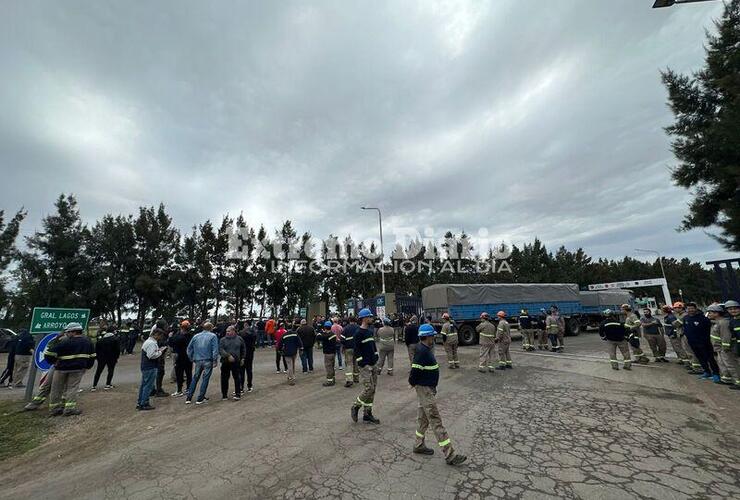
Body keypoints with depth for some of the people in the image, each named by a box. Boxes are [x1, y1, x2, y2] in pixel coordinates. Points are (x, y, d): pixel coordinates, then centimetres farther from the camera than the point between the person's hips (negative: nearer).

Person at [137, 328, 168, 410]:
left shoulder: (147, 341, 16)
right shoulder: (152, 343, -19)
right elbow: (151, 355, -25)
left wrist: (158, 350, 8)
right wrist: (160, 351, -13)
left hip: (145, 367, 11)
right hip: (150, 368, -11)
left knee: (143, 385, 17)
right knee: (148, 386, -3)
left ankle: (139, 403, 26)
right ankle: (144, 404, 2)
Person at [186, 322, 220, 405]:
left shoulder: (196, 336, 8)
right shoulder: (213, 336, -7)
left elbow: (189, 348, 10)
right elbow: (215, 350, -13)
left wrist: (192, 359, 18)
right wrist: (215, 361, -8)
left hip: (198, 361, 4)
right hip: (208, 361, -4)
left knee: (195, 378, 17)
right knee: (205, 379, 5)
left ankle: (189, 398, 19)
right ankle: (200, 399, 9)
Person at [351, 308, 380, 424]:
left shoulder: (370, 331, 12)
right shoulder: (359, 333, -14)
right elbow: (357, 350, -17)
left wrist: (376, 358, 13)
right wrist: (363, 364, -18)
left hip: (372, 365, 9)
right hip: (365, 365, -9)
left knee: (372, 389, 11)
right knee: (369, 388, -9)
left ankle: (367, 413, 22)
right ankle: (356, 407, 13)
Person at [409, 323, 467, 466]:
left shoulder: (426, 349, 6)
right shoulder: (422, 351, -26)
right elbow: (415, 370, -25)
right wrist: (413, 383, -10)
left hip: (429, 388, 10)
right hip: (425, 389, -10)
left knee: (423, 417, 21)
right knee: (436, 421, -2)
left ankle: (419, 445, 36)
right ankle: (449, 455, 6)